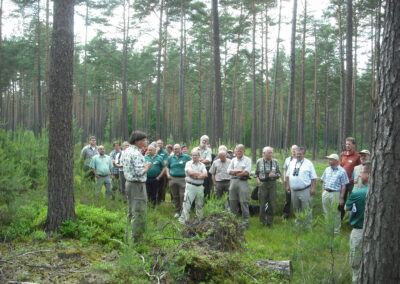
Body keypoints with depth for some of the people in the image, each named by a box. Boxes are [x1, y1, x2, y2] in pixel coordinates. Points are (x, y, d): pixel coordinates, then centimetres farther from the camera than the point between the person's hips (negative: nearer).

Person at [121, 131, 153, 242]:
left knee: (131, 212, 19)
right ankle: (136, 239, 1)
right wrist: (147, 167, -6)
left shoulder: (126, 151, 7)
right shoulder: (136, 154, -21)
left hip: (128, 183, 10)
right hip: (137, 185, -10)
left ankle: (131, 235, 30)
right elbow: (140, 172, -26)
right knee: (139, 213, -3)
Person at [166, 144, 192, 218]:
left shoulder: (186, 157, 1)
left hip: (183, 179, -4)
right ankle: (177, 211, 20)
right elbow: (167, 167, 23)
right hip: (173, 179, 4)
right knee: (175, 196, 9)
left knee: (183, 196, -8)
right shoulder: (170, 158, 13)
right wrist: (168, 174, 8)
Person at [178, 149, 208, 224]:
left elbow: (205, 175, -2)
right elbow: (190, 172, -14)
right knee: (187, 203, -8)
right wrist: (200, 174, -5)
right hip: (190, 185, -4)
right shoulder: (188, 163, 2)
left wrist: (196, 175, -13)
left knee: (199, 204, 10)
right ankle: (183, 220, -8)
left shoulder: (202, 165, 12)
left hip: (200, 186, 4)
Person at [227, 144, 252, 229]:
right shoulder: (233, 160, 16)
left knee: (244, 202, -7)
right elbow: (229, 170, 6)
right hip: (233, 182, 5)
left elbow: (247, 172, -10)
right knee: (232, 202, 8)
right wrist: (239, 171, -8)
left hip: (242, 182, -5)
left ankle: (245, 222, -2)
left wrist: (234, 172, -2)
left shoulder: (247, 160, 2)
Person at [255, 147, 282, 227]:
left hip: (272, 184, 0)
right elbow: (256, 173, 13)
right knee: (262, 203, 4)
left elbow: (279, 172, 7)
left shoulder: (275, 162, 2)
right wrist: (257, 179, -4)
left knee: (272, 204, 1)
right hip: (262, 184, 0)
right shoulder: (259, 162, 3)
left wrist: (274, 175, -13)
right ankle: (263, 221, 18)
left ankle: (270, 222, 13)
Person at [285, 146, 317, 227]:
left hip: (305, 191, -5)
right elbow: (288, 175, 17)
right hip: (294, 190, 5)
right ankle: (298, 222, 31)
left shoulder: (308, 163, -4)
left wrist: (313, 188, -12)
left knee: (306, 209, -1)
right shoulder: (292, 163, 10)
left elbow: (313, 177, -6)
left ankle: (308, 224, 9)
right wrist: (287, 185, 12)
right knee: (295, 208, 16)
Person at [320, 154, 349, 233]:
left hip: (335, 194, -5)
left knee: (336, 214, 3)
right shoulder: (327, 170, 10)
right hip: (326, 193, 5)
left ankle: (336, 230, 13)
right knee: (326, 213, 13)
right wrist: (323, 192, 9)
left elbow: (343, 186, -6)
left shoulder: (341, 171, -6)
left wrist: (341, 198, -9)